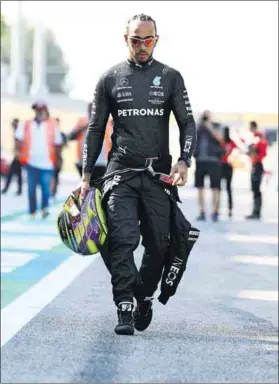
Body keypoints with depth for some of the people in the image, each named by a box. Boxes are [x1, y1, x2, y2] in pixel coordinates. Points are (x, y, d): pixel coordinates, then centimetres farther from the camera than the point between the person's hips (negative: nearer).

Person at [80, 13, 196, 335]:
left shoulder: (170, 78, 9)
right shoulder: (110, 79, 9)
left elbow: (187, 123, 7)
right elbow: (95, 130, 12)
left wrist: (184, 161, -11)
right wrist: (86, 176, 6)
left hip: (158, 174, 1)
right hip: (120, 174, -1)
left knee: (158, 244, 2)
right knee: (123, 240, -13)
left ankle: (144, 297, 24)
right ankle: (125, 309, -13)